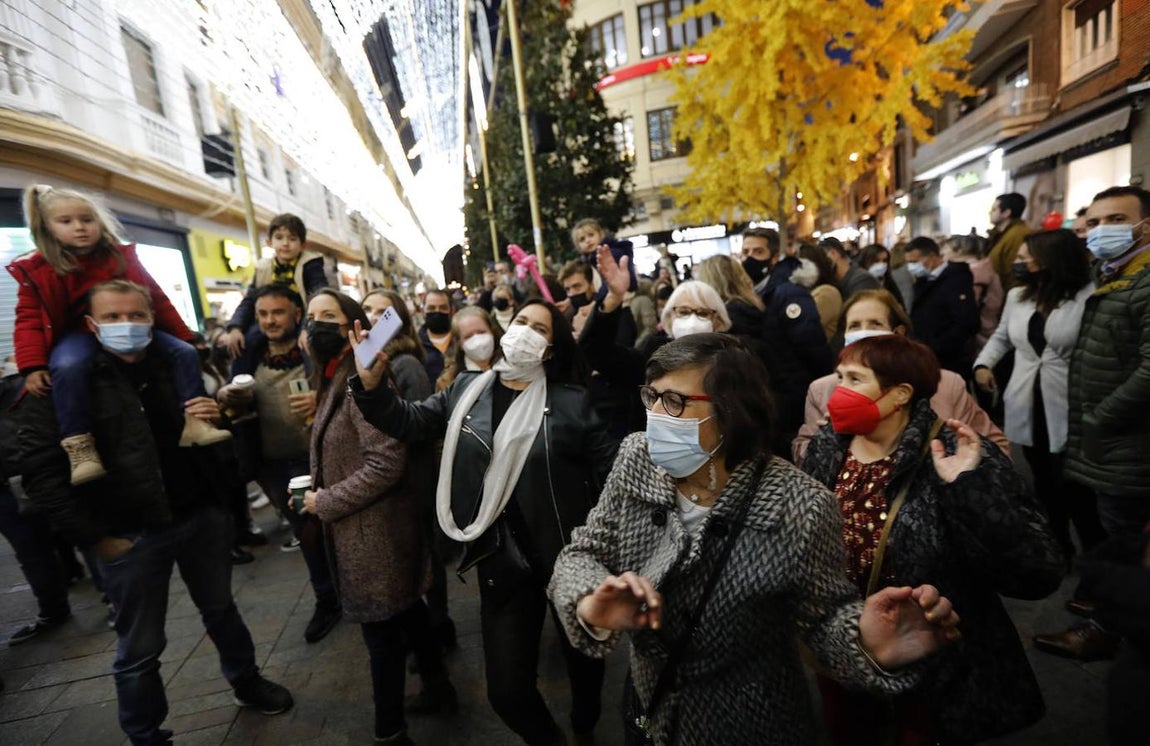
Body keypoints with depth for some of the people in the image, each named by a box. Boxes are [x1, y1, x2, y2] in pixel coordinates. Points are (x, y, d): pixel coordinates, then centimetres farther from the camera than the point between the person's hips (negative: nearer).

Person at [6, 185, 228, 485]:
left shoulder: (123, 257, 5)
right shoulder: (36, 270, 0)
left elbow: (156, 298, 9)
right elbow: (29, 319, -3)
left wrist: (183, 336, 7)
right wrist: (32, 366, -16)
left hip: (131, 330, 3)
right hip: (79, 334, -3)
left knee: (185, 352, -16)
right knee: (68, 367, -37)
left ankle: (194, 422, -19)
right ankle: (78, 446, -35)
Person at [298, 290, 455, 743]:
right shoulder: (334, 379, 11)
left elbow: (385, 463, -27)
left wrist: (324, 504, -18)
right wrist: (317, 488, 5)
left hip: (375, 531, -10)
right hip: (367, 527, 10)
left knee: (381, 632, 6)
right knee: (407, 611, 22)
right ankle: (437, 686, 41)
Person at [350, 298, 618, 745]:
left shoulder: (571, 401, -9)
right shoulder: (467, 389, 1)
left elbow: (610, 473, -7)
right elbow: (410, 423, 0)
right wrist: (370, 385, -16)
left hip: (569, 557, -1)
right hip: (502, 561, 2)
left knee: (582, 654, 22)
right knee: (506, 690, 10)